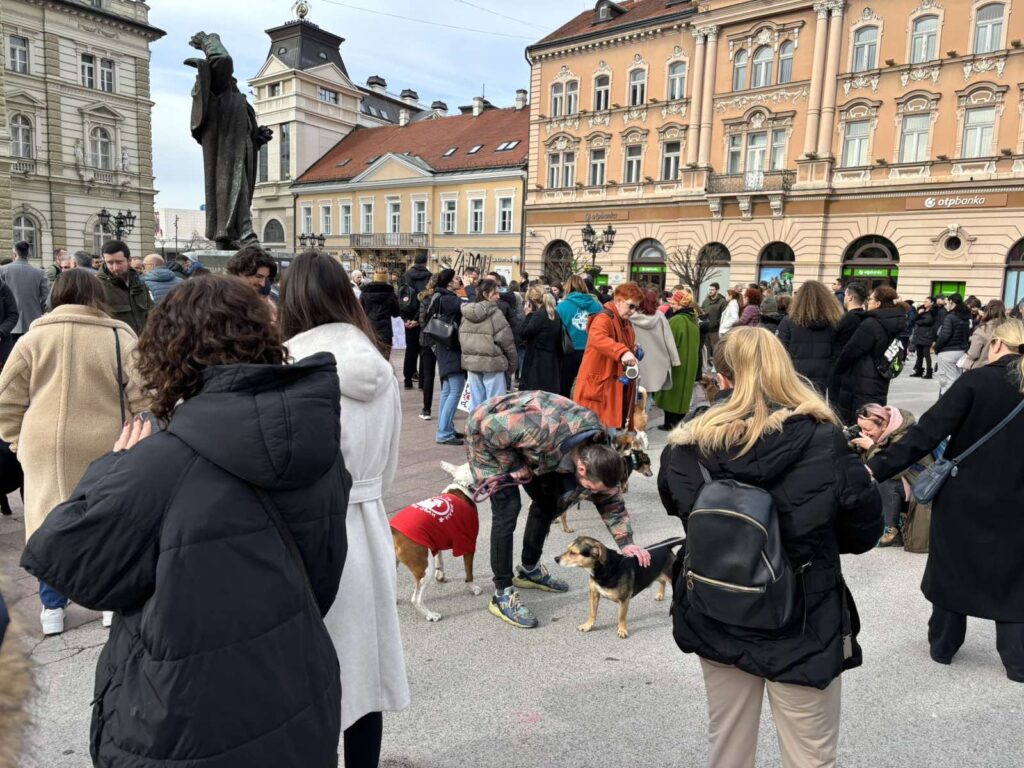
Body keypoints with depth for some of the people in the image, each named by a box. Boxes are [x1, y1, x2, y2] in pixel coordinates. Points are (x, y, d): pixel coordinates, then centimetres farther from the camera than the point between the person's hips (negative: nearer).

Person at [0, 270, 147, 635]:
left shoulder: (34, 337, 2)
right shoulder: (120, 337, -4)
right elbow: (142, 400, -6)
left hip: (46, 448, 2)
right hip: (105, 448, -1)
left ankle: (52, 607, 25)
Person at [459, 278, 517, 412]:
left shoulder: (466, 312, 7)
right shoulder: (495, 313, -13)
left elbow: (461, 337, 12)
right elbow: (506, 340, -11)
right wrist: (512, 363, 0)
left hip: (471, 362, 7)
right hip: (492, 363, -6)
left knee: (475, 401, 12)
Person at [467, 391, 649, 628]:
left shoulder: (595, 450, -18)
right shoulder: (546, 433, -42)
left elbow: (610, 498, -4)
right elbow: (490, 428, -31)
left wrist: (626, 542, -12)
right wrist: (515, 467, -23)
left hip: (521, 440, 7)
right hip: (488, 436, -7)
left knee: (548, 501, 8)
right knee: (508, 509, -17)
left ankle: (529, 570, 28)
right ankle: (502, 595, -6)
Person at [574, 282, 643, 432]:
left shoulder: (625, 323, 14)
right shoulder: (604, 318, -15)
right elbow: (597, 338, -39)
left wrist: (633, 353, 11)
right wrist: (622, 352, -50)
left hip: (618, 386, 9)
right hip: (599, 385, -9)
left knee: (615, 428, 14)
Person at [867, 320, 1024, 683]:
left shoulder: (976, 381, -16)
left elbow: (927, 432, -23)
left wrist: (878, 468, -24)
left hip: (963, 497, -3)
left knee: (951, 568, 15)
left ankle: (943, 645, 29)